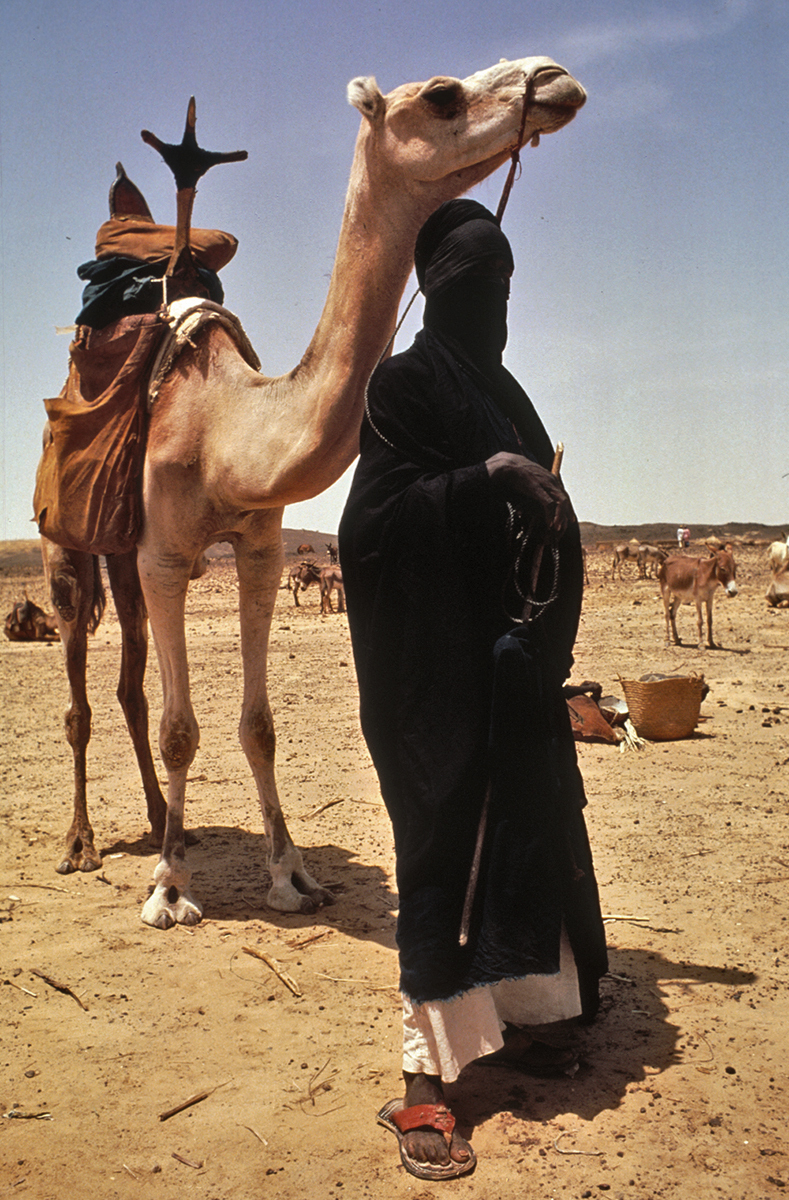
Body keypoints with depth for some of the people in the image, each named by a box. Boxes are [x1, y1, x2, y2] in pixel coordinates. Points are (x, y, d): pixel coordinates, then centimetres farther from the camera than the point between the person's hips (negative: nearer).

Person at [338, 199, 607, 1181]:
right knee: (444, 849, -6)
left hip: (512, 657, 8)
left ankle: (506, 1019, 29)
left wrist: (545, 507, 1)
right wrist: (486, 479, -22)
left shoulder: (501, 389, 18)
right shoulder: (403, 383, -5)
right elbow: (376, 516, -15)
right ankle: (424, 1079, 4)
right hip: (439, 666, -8)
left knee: (526, 831, 13)